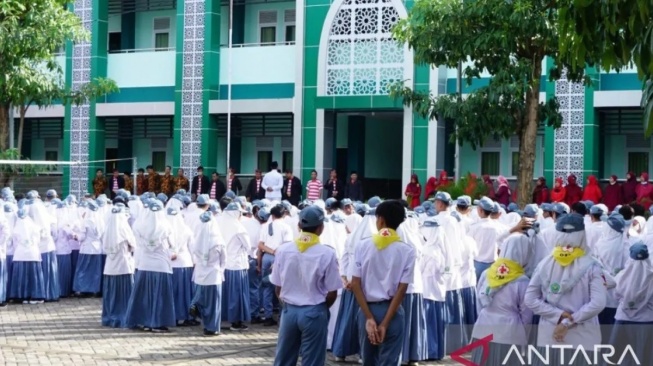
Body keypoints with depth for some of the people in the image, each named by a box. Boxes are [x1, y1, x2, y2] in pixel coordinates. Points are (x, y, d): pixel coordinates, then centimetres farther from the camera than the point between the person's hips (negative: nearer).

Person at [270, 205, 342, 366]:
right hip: (314, 313, -3)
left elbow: (278, 288, 2)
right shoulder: (327, 254, -14)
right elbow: (332, 294, -8)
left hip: (289, 311, 3)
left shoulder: (283, 250, -5)